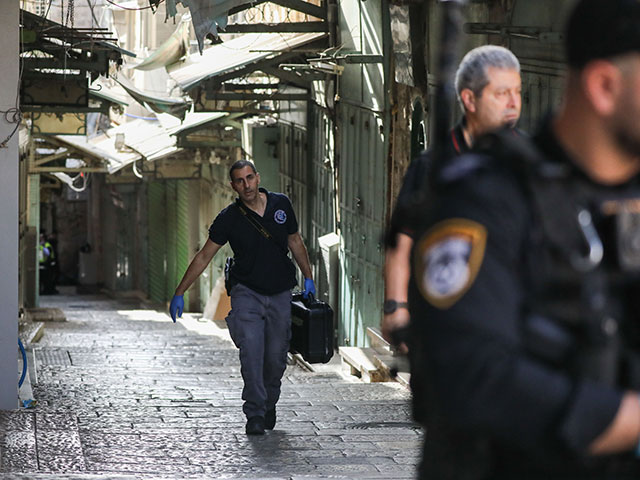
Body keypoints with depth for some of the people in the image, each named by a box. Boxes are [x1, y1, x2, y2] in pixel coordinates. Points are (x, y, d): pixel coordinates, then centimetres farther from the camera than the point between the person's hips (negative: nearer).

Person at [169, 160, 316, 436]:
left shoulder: (281, 205, -1)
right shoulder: (229, 218, -9)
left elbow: (295, 242, 14)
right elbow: (204, 256, -4)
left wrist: (308, 278, 14)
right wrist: (179, 294, -6)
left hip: (280, 293, 2)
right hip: (246, 292, -2)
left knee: (276, 357, 5)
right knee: (251, 351, -18)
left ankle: (269, 406, 28)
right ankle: (255, 414, -16)